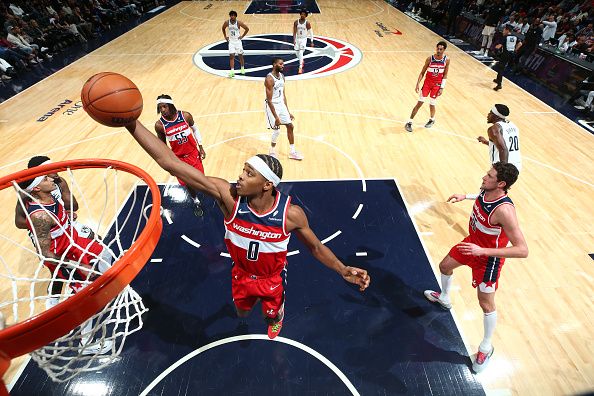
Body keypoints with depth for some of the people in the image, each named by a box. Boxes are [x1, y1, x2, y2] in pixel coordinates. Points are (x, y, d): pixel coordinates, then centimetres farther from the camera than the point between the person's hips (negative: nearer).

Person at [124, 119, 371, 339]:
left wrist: (343, 271, -22)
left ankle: (277, 318, 65)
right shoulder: (229, 196, -34)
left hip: (273, 278, -1)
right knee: (241, 312, 30)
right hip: (241, 274, 2)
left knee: (272, 314, 25)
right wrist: (131, 123, -44)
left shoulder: (291, 213, -33)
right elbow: (170, 163, -38)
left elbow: (316, 247, -14)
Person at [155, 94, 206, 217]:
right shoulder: (159, 125, -15)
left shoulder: (185, 115, -15)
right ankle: (196, 203, 35)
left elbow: (195, 130, 3)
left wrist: (201, 147, 1)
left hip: (193, 153, 0)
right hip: (178, 157, 0)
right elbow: (162, 144, -1)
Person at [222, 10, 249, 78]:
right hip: (231, 41, 1)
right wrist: (225, 36, 6)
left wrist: (242, 36, -6)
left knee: (240, 55, 8)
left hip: (238, 41, -1)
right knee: (231, 56, -8)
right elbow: (223, 28, 14)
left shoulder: (238, 22, -14)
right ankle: (232, 71, -12)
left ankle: (242, 68, 30)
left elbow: (247, 29, -5)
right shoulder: (227, 22, -6)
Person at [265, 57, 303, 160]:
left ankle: (292, 152, 19)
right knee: (277, 130, -8)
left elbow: (283, 95, 12)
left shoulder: (282, 76, 5)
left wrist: (288, 112, 12)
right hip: (272, 106, -8)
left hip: (281, 104, 8)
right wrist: (276, 117, -26)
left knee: (290, 126, 7)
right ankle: (272, 152, 17)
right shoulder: (269, 79, -20)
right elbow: (269, 100, -22)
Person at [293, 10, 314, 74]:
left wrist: (311, 41, -7)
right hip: (297, 39, 4)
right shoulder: (296, 22, -5)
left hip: (304, 39, -4)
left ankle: (300, 68, -15)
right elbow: (294, 32, -2)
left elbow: (311, 32, -5)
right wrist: (294, 40, -13)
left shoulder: (307, 23, -10)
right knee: (297, 53, 10)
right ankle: (301, 61, 43)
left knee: (301, 52, -18)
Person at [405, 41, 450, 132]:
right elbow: (422, 72, -4)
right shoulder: (430, 59, -10)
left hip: (437, 85, 1)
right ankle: (409, 122, -1)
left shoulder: (446, 60, -7)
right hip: (427, 82, 0)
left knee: (432, 104, 6)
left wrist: (442, 88, -7)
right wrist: (417, 84, -11)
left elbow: (445, 75, -1)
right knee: (420, 102, -5)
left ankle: (432, 120, 33)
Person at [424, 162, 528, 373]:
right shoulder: (486, 191, -16)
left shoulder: (504, 210, -38)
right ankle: (444, 298, 56)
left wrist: (483, 251, -43)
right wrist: (465, 196, 9)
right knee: (445, 266, 26)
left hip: (489, 257, -8)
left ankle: (486, 347, 31)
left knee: (486, 304, 6)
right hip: (473, 243, 8)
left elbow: (522, 250, -38)